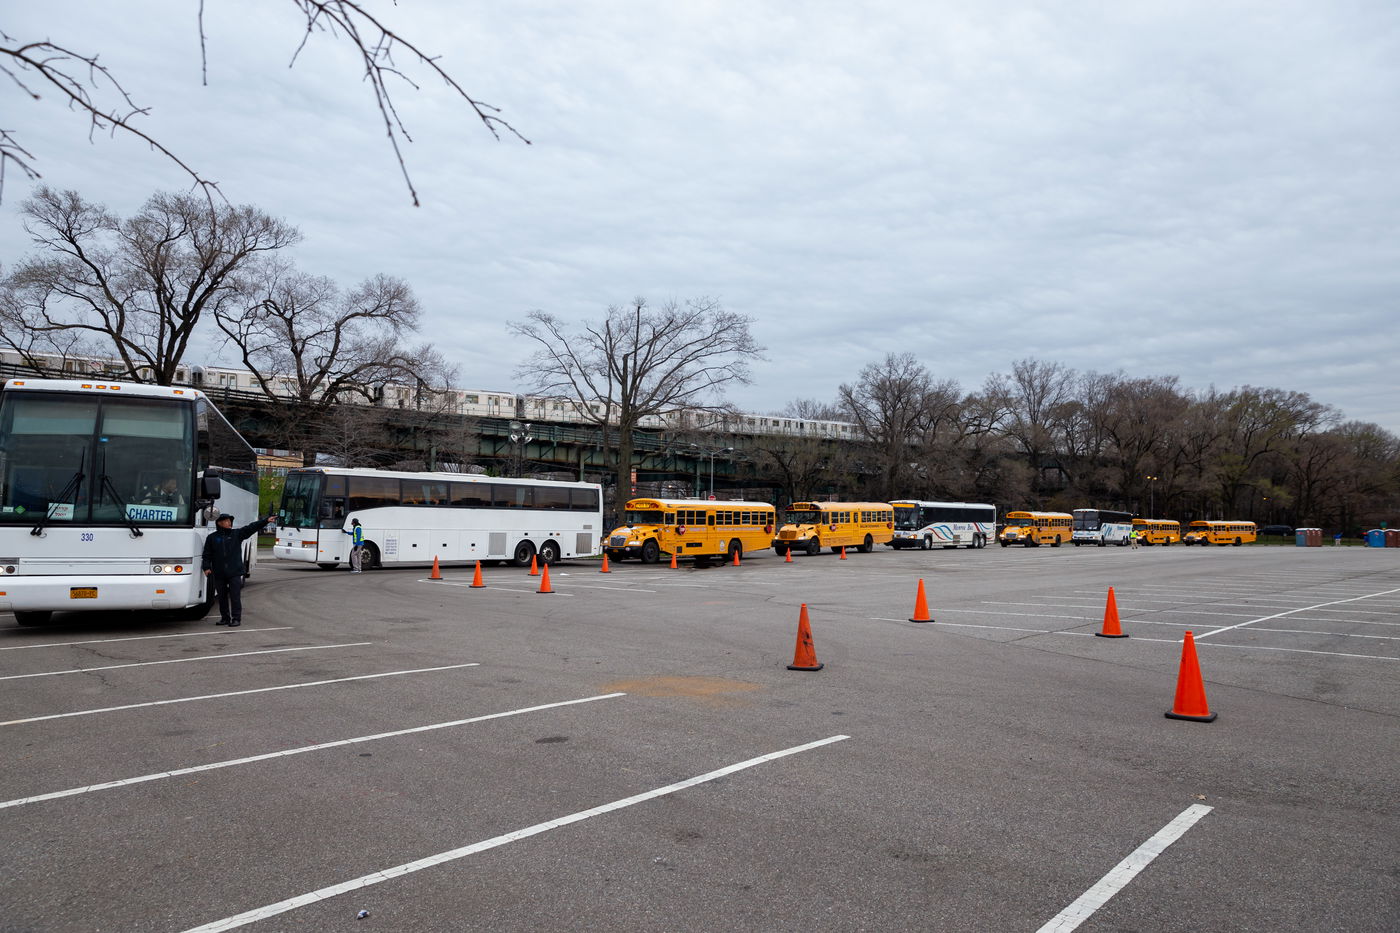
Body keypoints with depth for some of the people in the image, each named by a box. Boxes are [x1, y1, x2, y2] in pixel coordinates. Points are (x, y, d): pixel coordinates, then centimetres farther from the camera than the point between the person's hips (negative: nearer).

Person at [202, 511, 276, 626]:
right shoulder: (212, 538, 7)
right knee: (222, 597, 10)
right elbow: (207, 555, 7)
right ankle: (225, 618, 21)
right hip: (219, 574, 2)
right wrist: (207, 567, -6)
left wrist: (266, 520, -17)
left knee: (235, 596, -4)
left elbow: (251, 527, -6)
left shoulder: (237, 534, 5)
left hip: (234, 573, -1)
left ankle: (236, 618, 0)